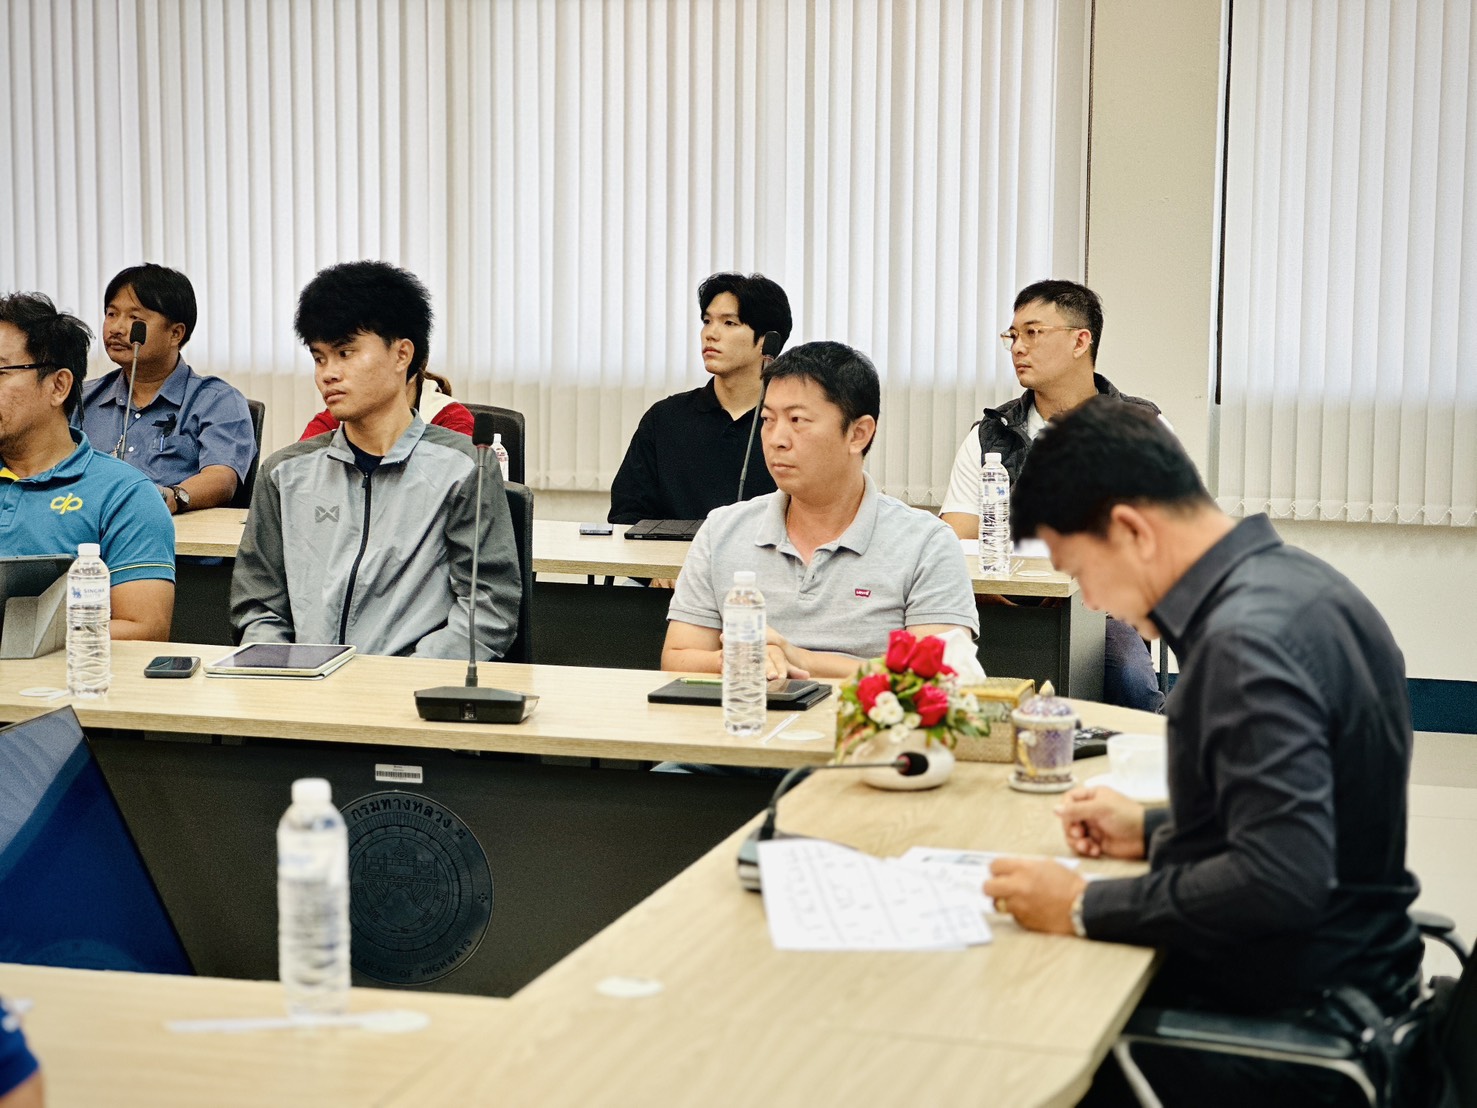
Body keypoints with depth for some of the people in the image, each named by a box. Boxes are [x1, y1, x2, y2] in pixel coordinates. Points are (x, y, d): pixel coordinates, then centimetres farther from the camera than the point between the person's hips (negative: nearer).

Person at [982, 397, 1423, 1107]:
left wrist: (1085, 909, -23)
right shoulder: (1297, 582, 6)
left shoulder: (1246, 640, -25)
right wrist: (1152, 833, 12)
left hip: (1287, 1019, -9)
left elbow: (1283, 881, -32)